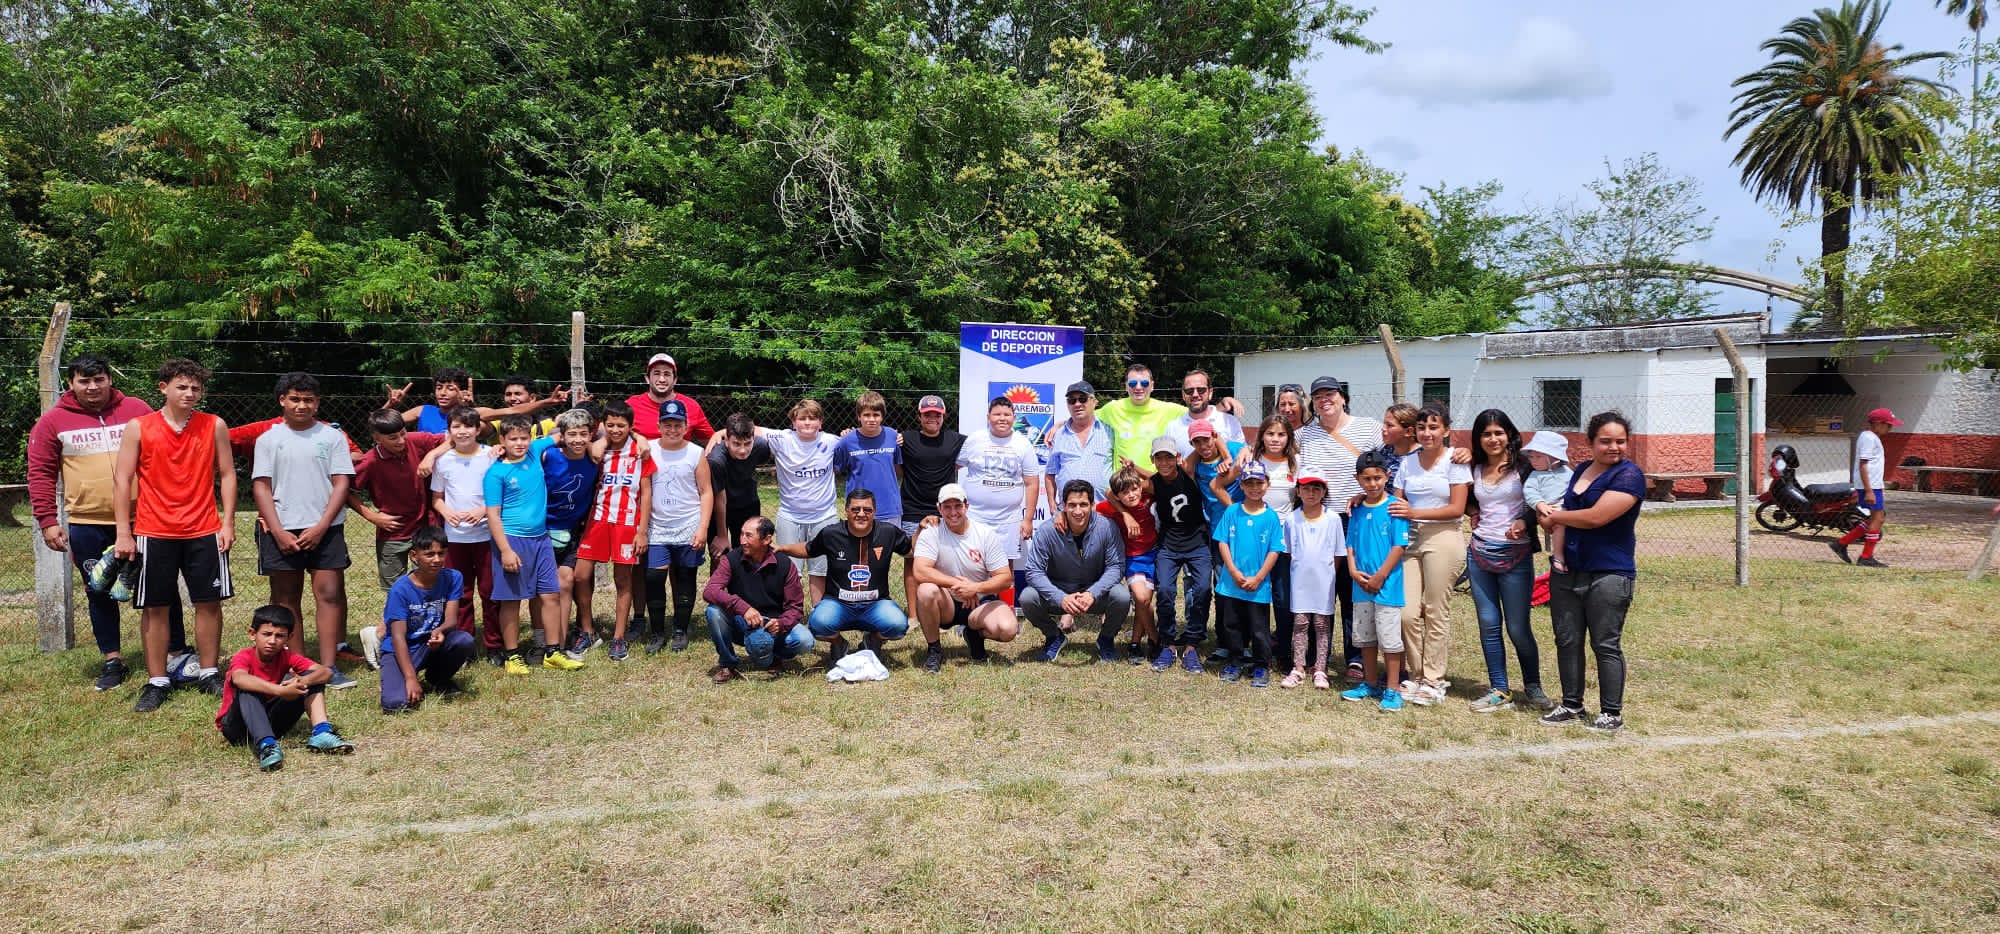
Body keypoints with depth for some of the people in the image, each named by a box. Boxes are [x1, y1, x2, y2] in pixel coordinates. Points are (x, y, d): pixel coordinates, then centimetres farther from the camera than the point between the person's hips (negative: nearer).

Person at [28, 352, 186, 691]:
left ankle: (178, 653, 15)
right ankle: (113, 661, 21)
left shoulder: (136, 410, 2)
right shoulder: (53, 421, 2)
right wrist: (48, 520, -4)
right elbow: (41, 474, 3)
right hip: (87, 525, 1)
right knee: (100, 594, 10)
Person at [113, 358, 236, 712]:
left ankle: (208, 674, 17)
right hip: (154, 533, -1)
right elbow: (122, 480, -1)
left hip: (205, 532, 1)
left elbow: (226, 474, 5)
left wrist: (227, 523, -2)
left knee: (209, 603, 4)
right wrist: (123, 533, -5)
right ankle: (156, 682, 13)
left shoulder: (214, 426, 3)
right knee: (155, 607, 4)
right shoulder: (138, 428, 0)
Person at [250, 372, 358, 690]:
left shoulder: (332, 437, 4)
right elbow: (261, 487, 3)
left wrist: (320, 527, -9)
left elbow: (341, 484, 0)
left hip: (325, 529, -1)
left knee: (329, 593, -6)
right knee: (286, 599, 5)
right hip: (282, 531, 1)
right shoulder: (268, 440, 7)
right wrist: (278, 531, -8)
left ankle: (329, 668, -4)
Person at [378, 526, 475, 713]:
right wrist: (410, 678, -30)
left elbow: (451, 619, -12)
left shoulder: (452, 578, -8)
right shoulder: (401, 589, -18)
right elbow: (398, 636, -21)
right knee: (395, 704, -27)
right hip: (401, 650, -3)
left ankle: (439, 680, 3)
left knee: (464, 640, -30)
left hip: (433, 644, 3)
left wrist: (440, 631, -38)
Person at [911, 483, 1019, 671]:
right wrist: (957, 583, -28)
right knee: (927, 590, -34)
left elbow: (1006, 578, -9)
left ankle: (975, 634, 9)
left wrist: (976, 587, -26)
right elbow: (919, 571, -23)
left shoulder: (987, 535, -6)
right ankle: (933, 649, -9)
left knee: (1008, 629, -28)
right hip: (946, 605, 0)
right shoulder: (931, 533, -9)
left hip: (981, 603, 0)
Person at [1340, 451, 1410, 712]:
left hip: (1387, 585, -6)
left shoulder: (1394, 507, -9)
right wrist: (1354, 571, -5)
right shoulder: (1357, 509, 8)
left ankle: (1392, 690, 7)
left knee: (1389, 639, -2)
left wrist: (1379, 578, -14)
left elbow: (1399, 546, -12)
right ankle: (1370, 684, 28)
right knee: (1364, 637, 15)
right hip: (1361, 586, 6)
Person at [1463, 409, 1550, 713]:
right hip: (1480, 553, 4)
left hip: (1515, 555, -4)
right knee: (1488, 625, 4)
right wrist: (1473, 512, 5)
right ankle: (1499, 691, 12)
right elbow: (1465, 501, 25)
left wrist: (1524, 521, -26)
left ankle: (1533, 688, 19)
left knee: (1518, 628, -1)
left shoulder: (1523, 466, -3)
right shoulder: (1474, 470, 10)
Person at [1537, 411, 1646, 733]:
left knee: (1606, 645, -1)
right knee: (1567, 640, 10)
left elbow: (1597, 517, -20)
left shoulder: (1628, 475, -10)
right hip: (1566, 571, 7)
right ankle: (1572, 706, 20)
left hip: (1608, 575, -7)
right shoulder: (1581, 470, 14)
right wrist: (1550, 518, 4)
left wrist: (1555, 517, -5)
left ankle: (1611, 713, 9)